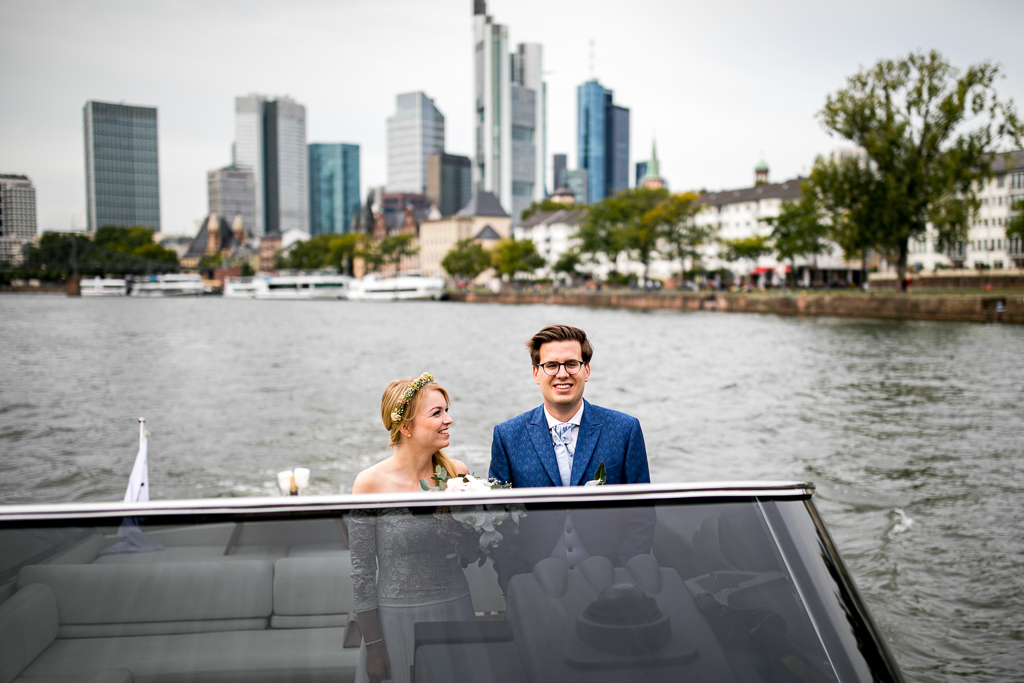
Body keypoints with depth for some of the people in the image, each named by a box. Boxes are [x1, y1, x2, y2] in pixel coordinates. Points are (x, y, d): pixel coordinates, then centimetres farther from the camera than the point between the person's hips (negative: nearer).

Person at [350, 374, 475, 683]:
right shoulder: (371, 483, -11)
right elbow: (362, 569, -7)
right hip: (397, 620, -3)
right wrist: (373, 644, -6)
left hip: (455, 614, 3)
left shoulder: (458, 473, -2)